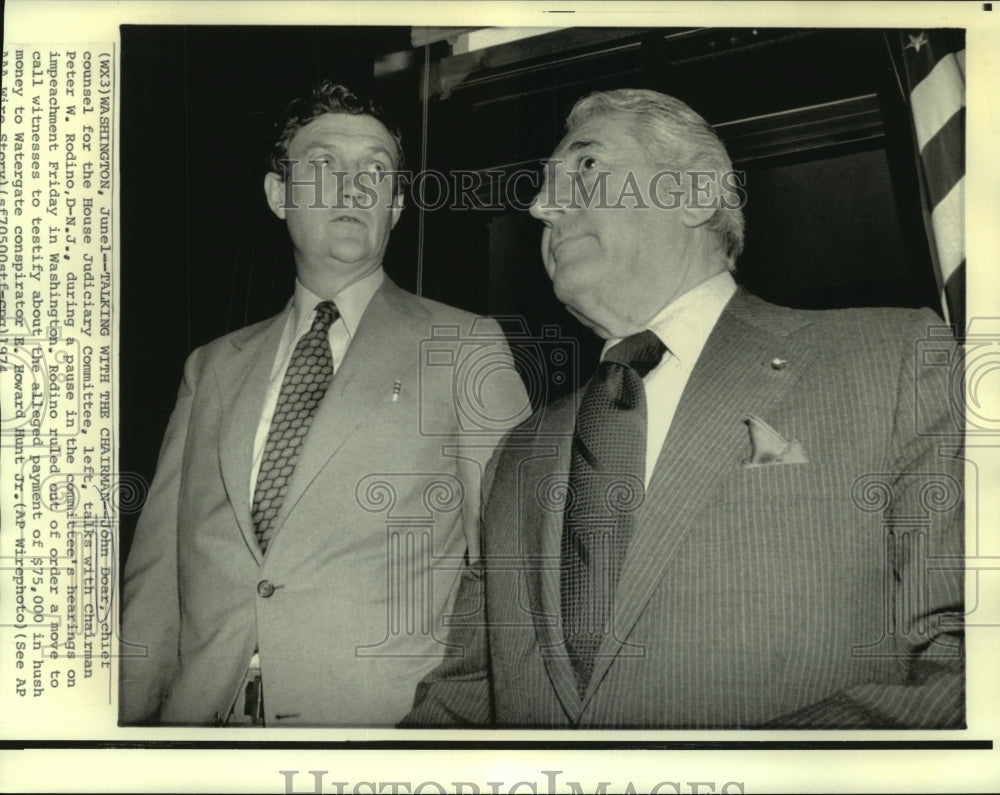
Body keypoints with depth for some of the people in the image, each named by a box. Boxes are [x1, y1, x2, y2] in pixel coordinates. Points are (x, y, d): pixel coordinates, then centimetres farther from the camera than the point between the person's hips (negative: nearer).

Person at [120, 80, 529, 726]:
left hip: (388, 718, -2)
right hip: (206, 714, 3)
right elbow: (157, 571, 10)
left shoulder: (467, 347, 4)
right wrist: (129, 715, 0)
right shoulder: (212, 368, 13)